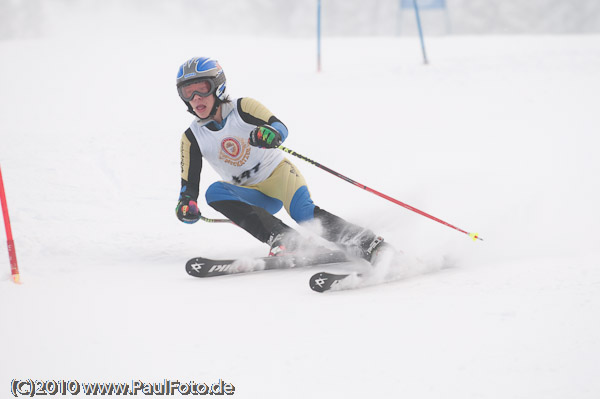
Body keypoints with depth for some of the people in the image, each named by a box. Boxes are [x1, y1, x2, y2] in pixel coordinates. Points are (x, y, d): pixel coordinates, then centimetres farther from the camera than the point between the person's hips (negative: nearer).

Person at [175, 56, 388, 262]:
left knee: (303, 212, -32)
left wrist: (271, 133, -48)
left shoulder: (243, 108, -11)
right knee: (215, 192, -27)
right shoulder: (192, 138, -3)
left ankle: (369, 244, -35)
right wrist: (186, 204, -21)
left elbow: (280, 127, -23)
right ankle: (281, 239, -39)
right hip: (253, 196, 4)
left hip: (278, 173, -3)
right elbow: (190, 182, 1)